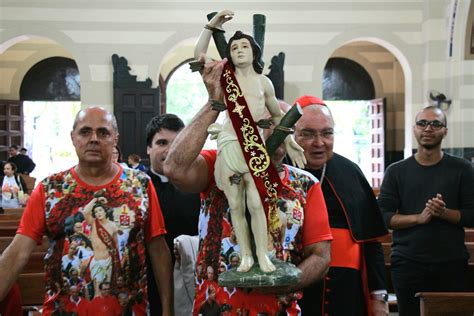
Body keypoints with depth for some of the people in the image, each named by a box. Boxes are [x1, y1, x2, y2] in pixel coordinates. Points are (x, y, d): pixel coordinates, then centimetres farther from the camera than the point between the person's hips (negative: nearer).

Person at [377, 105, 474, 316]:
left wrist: (444, 212, -16)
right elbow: (382, 216, -1)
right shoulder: (396, 171, 5)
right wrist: (419, 218, -15)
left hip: (451, 264, 0)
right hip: (407, 263, 0)